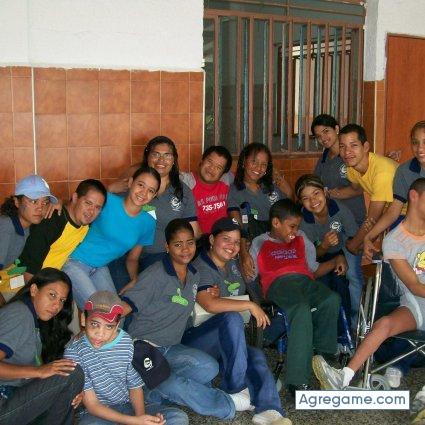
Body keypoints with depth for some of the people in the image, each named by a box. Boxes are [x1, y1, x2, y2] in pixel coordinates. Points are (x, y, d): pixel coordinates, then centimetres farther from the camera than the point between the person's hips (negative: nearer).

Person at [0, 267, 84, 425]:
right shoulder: (20, 314, -12)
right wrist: (39, 371, -23)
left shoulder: (36, 320, 16)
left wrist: (73, 392, -5)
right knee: (73, 373, -16)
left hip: (14, 396, 10)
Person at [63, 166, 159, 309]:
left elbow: (132, 258, 8)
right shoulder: (107, 201, -15)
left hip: (100, 269, 6)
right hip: (74, 262, -5)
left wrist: (135, 279, -9)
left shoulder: (148, 223, -1)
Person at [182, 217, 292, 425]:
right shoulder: (200, 268, -12)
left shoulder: (232, 264, 13)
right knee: (232, 318, -34)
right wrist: (250, 305, -21)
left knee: (256, 356, -24)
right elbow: (210, 304, -28)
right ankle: (235, 388, -27)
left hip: (226, 342, 7)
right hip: (195, 339, -7)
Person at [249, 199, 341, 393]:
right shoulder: (260, 243, 25)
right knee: (301, 309, -37)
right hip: (278, 283, -4)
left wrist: (335, 261, 13)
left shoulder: (301, 239, 36)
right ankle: (297, 381, -40)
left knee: (332, 299, -32)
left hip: (306, 281, 4)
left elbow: (314, 269, 29)